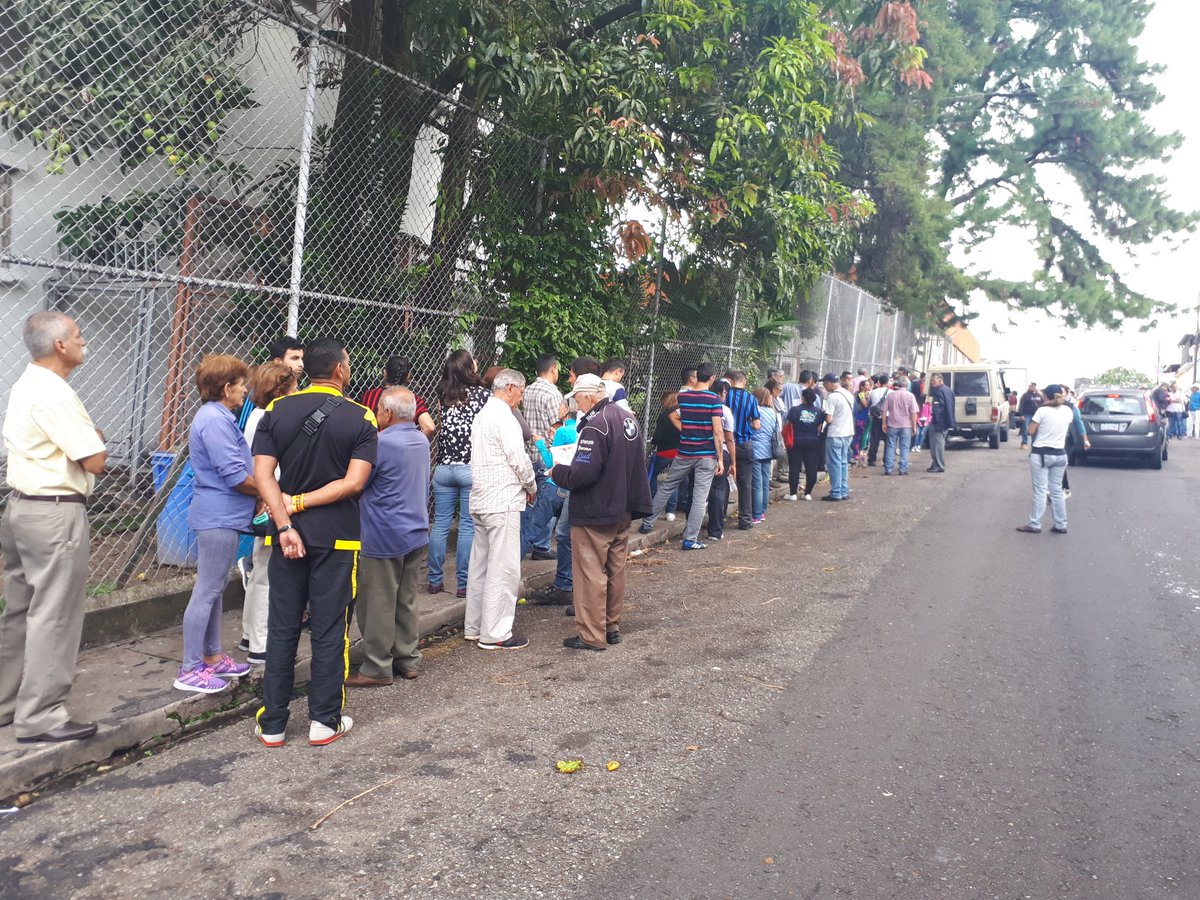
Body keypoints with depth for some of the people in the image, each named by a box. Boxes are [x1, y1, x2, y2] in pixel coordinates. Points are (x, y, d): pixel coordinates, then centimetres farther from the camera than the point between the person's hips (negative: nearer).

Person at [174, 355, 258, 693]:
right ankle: (190, 669, 5)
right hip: (218, 517, -11)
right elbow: (236, 476, -21)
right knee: (207, 591, -3)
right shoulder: (214, 420, -18)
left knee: (214, 589, 17)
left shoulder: (219, 418, 15)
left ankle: (212, 657, 29)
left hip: (223, 516, 11)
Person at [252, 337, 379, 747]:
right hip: (337, 535, -2)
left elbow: (263, 474, -8)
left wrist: (285, 523, -11)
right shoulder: (361, 418, -6)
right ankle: (325, 720, 15)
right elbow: (354, 483, -15)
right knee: (329, 629, 6)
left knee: (282, 628, 11)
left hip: (289, 533, 3)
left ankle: (272, 723, 18)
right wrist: (302, 502, -9)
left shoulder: (277, 410, 1)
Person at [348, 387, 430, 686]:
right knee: (407, 602, 15)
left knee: (378, 605, 1)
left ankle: (377, 669, 8)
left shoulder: (381, 443, -19)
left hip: (384, 538, -8)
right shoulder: (421, 440, 7)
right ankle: (408, 659, 22)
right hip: (417, 533, 8)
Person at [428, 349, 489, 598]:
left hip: (444, 466, 4)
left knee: (440, 524, 10)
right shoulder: (481, 393, -6)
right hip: (472, 467, -4)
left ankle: (434, 580, 16)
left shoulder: (444, 395, 5)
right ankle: (464, 583, 5)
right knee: (468, 526, 2)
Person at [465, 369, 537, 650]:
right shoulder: (503, 417, -15)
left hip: (481, 500, 10)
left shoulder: (484, 414, 16)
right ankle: (495, 633, -2)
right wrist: (532, 488, 1)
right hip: (502, 501, -10)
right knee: (503, 568, -5)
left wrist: (523, 486, 15)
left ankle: (474, 626, 23)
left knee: (480, 564, 15)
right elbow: (519, 459, -16)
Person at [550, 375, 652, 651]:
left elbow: (582, 474, -25)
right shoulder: (628, 418, 7)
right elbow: (638, 460, 18)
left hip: (594, 514, -9)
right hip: (623, 511, 9)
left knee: (591, 574, 1)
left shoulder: (595, 425, -21)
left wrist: (557, 472, -7)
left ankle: (592, 636, 7)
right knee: (616, 571, 16)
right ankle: (612, 627, 27)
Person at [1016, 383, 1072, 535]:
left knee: (1040, 491, -1)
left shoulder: (1042, 410, -11)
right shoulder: (1067, 411, 3)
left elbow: (1031, 431, -6)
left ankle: (1034, 525, 1)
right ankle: (1061, 525, 14)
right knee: (1057, 490, 12)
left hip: (1041, 454, -5)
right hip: (1060, 454, 5)